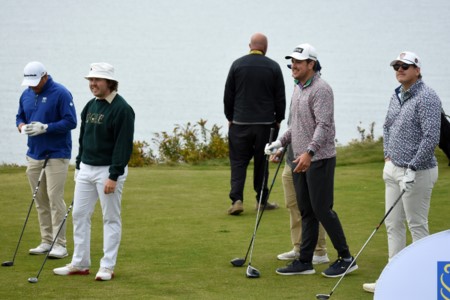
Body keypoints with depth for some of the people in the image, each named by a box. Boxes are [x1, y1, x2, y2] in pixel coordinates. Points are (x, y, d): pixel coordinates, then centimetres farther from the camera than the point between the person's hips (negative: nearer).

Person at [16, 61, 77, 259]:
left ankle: (60, 245, -7)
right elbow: (20, 116, 20)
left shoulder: (61, 94, -11)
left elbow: (70, 122, -14)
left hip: (56, 155, -7)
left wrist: (45, 127, -23)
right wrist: (22, 126, -4)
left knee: (55, 198, -10)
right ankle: (46, 242, 16)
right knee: (40, 200, 8)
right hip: (34, 154, 7)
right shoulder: (26, 95, 10)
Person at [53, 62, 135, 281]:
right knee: (79, 215, 8)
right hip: (86, 169, 8)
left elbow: (124, 145, -17)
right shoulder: (90, 106, 11)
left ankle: (107, 267, 5)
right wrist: (79, 165, 15)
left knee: (111, 219, 0)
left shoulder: (122, 109, -13)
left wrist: (113, 176, -20)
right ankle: (79, 264, 15)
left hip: (108, 170, -8)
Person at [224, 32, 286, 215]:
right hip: (265, 123, 0)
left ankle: (237, 199, -12)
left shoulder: (237, 65, 0)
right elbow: (280, 97, 2)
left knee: (238, 162, 2)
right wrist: (278, 119, 14)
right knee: (261, 162, 10)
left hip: (240, 123, 0)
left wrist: (230, 118, 15)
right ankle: (262, 201, 16)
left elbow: (228, 95, 4)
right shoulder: (273, 67, -1)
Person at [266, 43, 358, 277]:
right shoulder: (298, 89, 15)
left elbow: (324, 125, -23)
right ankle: (305, 261, 12)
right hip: (301, 160, 9)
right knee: (306, 212, 10)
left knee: (322, 209, -7)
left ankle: (346, 258, 3)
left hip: (319, 159, -9)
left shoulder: (321, 89, -14)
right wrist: (280, 142, 14)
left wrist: (309, 152, -33)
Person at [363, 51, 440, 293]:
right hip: (394, 169, 9)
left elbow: (431, 137, -22)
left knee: (417, 225, -2)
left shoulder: (427, 98, -15)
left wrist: (412, 168, -22)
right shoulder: (396, 96, 12)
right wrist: (388, 156, 13)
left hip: (416, 172, -9)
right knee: (393, 224, 11)